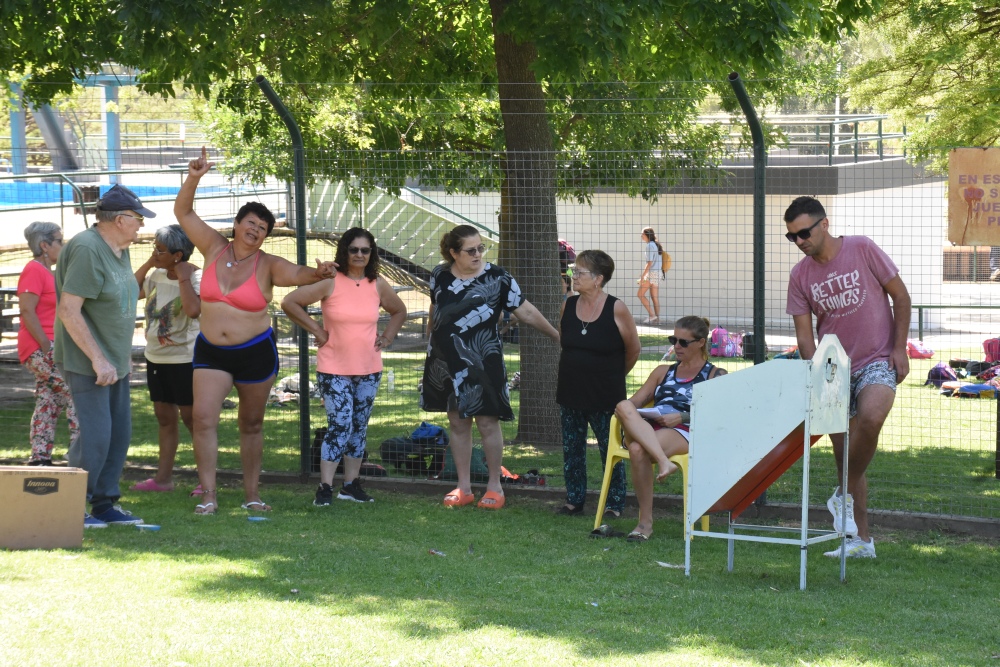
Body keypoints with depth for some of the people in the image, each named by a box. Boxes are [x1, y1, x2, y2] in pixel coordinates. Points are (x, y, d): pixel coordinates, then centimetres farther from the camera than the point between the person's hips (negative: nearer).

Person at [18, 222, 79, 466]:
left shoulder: (45, 272, 19)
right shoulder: (34, 270, -12)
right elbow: (27, 311, -19)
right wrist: (46, 345, -22)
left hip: (49, 348, 10)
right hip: (41, 348, -10)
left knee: (48, 405, 8)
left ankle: (40, 459, 8)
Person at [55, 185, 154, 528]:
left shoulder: (119, 250, 10)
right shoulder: (87, 250, -20)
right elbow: (69, 310, -23)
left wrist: (124, 355, 21)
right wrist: (98, 360, -24)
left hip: (114, 361, 9)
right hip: (86, 361, -9)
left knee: (119, 435, 9)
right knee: (96, 437, -11)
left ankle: (104, 505, 17)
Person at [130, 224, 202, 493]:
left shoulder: (196, 277, -16)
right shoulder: (156, 275, 6)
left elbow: (193, 309, -33)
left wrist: (182, 277, -25)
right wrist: (147, 265, 3)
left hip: (185, 358, -8)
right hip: (156, 357, 8)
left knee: (191, 417, -4)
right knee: (165, 418, 12)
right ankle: (163, 478, 18)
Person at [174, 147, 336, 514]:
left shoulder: (267, 265, -7)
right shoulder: (214, 247, 0)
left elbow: (297, 274, -24)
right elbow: (184, 212, 0)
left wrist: (317, 273, -47)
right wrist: (193, 179, -15)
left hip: (255, 352, -1)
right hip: (211, 352, 1)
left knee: (251, 424, 10)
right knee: (203, 418, -12)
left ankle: (252, 494, 21)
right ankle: (208, 495, -9)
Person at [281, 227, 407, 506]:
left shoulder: (378, 285, 4)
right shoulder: (330, 282, -9)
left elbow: (399, 311, 22)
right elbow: (289, 302, -10)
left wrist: (387, 337, 8)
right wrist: (315, 329, -8)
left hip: (369, 369, 5)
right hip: (334, 369, -5)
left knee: (359, 427, 10)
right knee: (340, 425, -13)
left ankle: (351, 485, 19)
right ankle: (325, 488, -10)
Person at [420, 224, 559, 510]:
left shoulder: (497, 278, -8)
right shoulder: (439, 276, 1)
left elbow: (526, 312, -5)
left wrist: (557, 335, -6)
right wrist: (432, 342, 24)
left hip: (482, 363, -3)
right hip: (447, 362, 3)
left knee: (487, 422, -2)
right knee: (458, 423, 9)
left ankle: (494, 487, 9)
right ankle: (463, 488, 17)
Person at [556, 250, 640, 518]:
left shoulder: (616, 310, -13)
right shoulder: (568, 306, 1)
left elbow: (633, 350, -1)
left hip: (605, 396, -5)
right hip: (570, 393, 5)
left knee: (610, 450, 2)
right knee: (571, 448, 9)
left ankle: (614, 504, 11)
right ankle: (574, 501, 19)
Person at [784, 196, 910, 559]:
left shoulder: (862, 249, -9)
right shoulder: (800, 276, -1)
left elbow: (900, 296, -2)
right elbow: (804, 332, -1)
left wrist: (899, 348, -7)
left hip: (877, 361, -4)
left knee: (870, 417, -34)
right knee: (844, 454, 6)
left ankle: (845, 495, -12)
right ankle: (862, 539, 16)